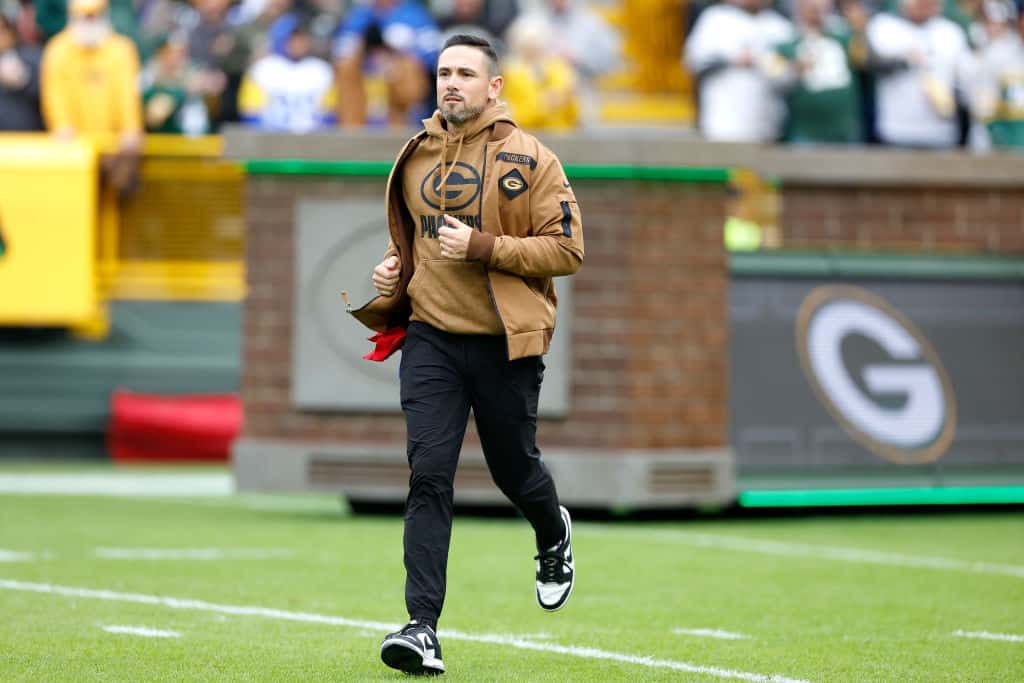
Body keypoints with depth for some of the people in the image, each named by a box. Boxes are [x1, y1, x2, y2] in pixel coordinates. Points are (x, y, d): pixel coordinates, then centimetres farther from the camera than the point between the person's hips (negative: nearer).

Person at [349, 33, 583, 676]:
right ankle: (423, 627, -13)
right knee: (429, 474, -9)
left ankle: (554, 535, 49)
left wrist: (483, 248, -19)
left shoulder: (528, 159, -7)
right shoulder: (417, 156, 9)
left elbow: (567, 249, -10)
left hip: (505, 340, -3)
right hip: (430, 336, 3)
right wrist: (394, 269, 4)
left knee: (515, 470, 12)